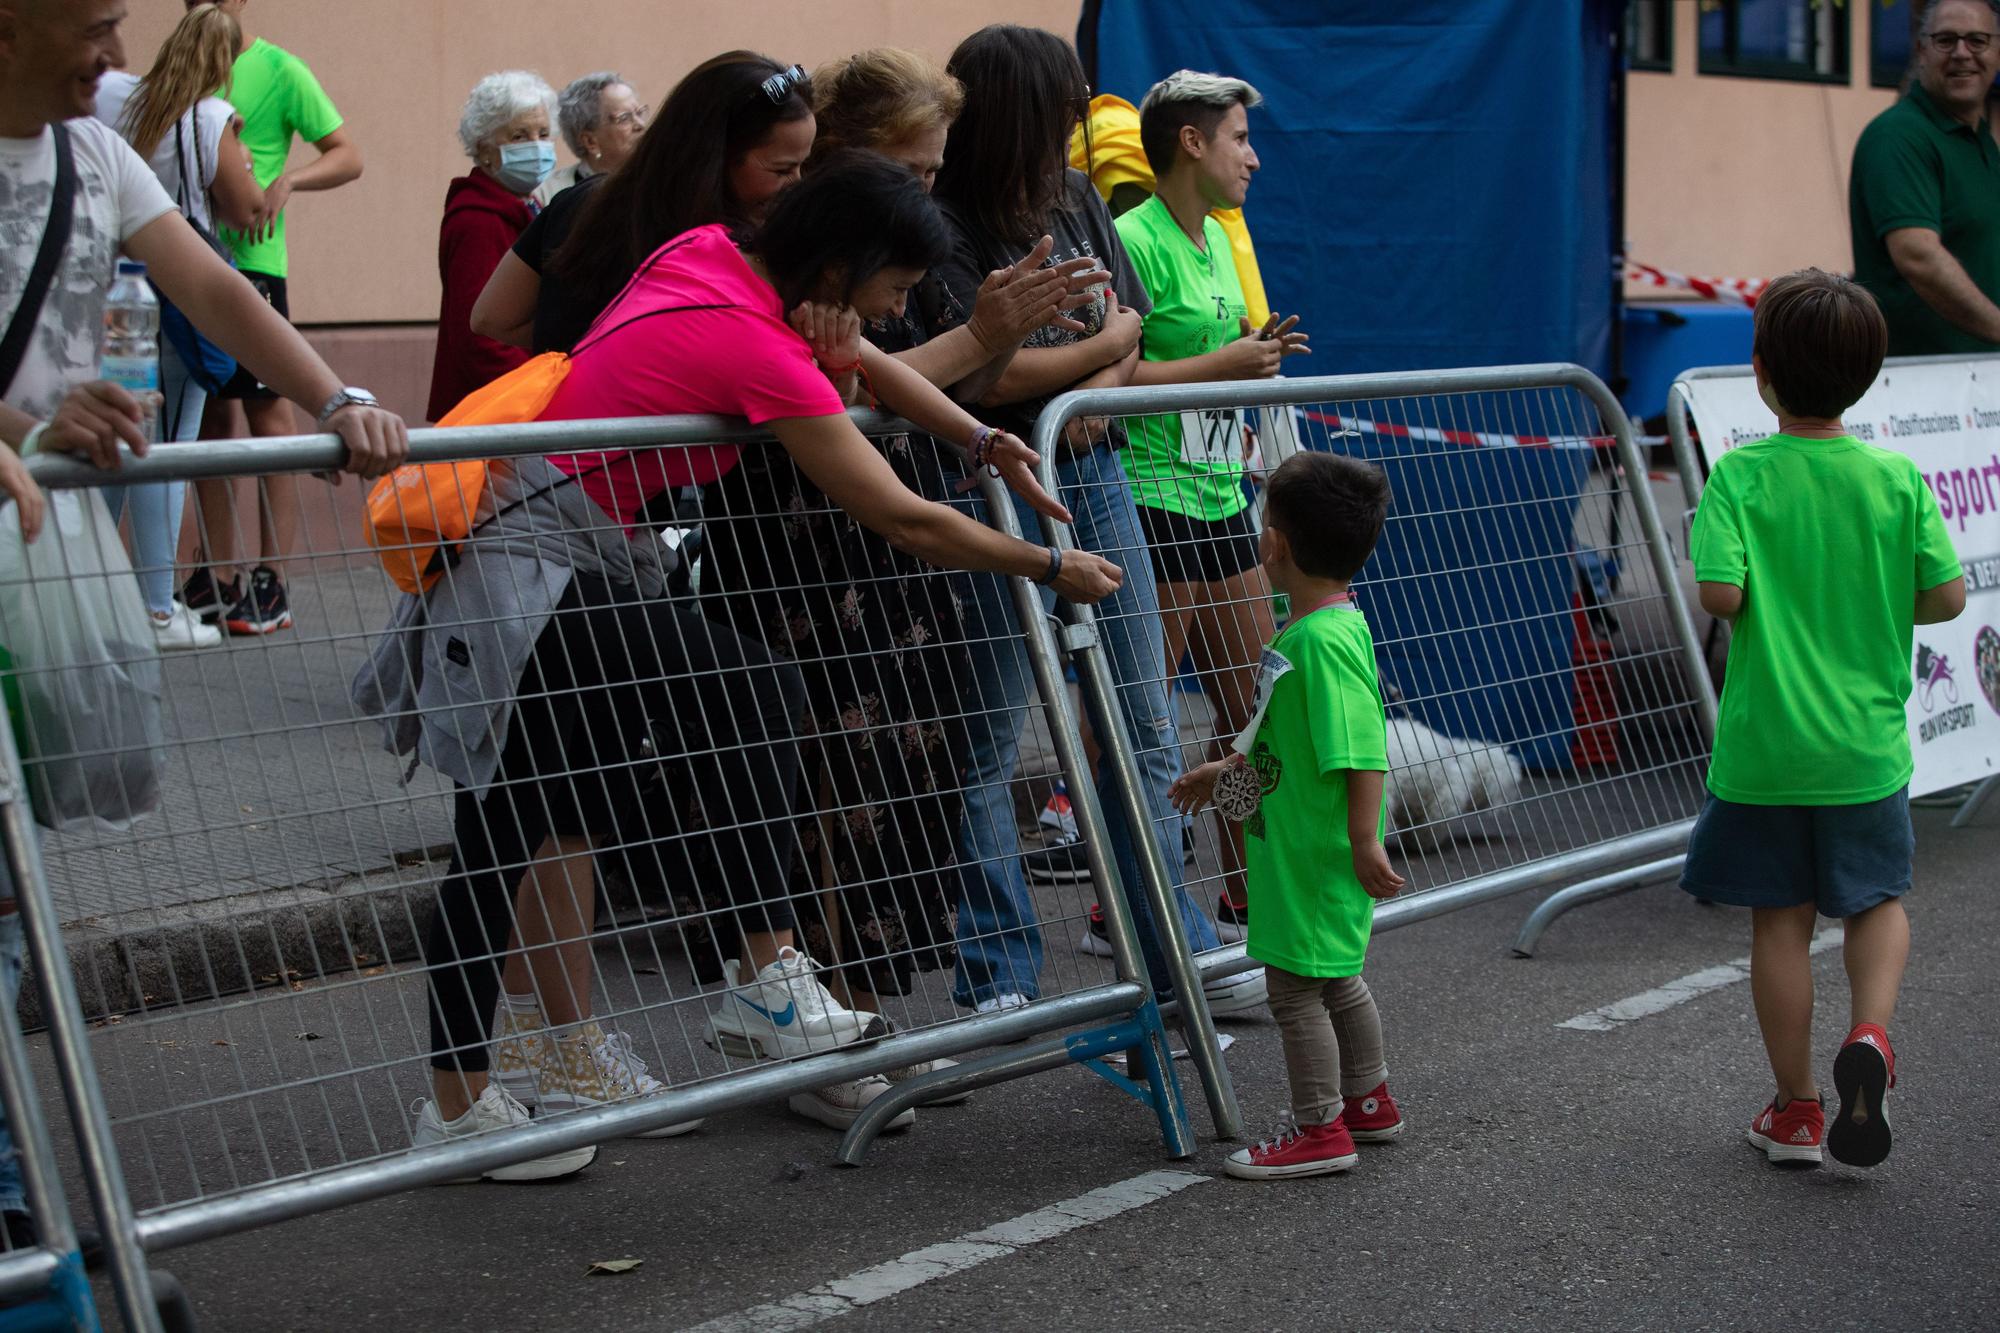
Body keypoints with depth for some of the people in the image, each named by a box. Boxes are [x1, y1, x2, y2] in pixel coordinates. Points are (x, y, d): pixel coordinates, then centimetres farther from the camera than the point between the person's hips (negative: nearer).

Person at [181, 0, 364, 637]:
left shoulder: (280, 71, -2)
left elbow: (348, 156, -3)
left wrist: (286, 182, -19)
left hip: (251, 261, -6)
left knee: (267, 408, -4)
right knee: (210, 412, 9)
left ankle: (272, 582, -2)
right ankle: (218, 577, 16)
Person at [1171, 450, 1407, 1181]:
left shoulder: (1326, 640, -24)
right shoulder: (1310, 629, 8)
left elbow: (1361, 751, -27)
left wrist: (1365, 842, -27)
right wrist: (1226, 768, 30)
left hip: (1318, 852, -10)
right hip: (1299, 843, 10)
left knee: (1296, 985, -1)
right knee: (1336, 978, 21)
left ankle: (1319, 1128, 8)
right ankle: (1367, 1100, 35)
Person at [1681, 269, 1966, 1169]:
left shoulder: (1740, 476, -12)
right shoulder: (1897, 478, -5)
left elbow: (1719, 593, -21)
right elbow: (1947, 596, -4)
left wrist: (1766, 604, 2)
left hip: (1764, 746, -1)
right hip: (1866, 745, 2)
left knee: (1781, 920, 9)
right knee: (1878, 899, 19)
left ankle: (1795, 1111, 18)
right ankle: (1869, 1036, -7)